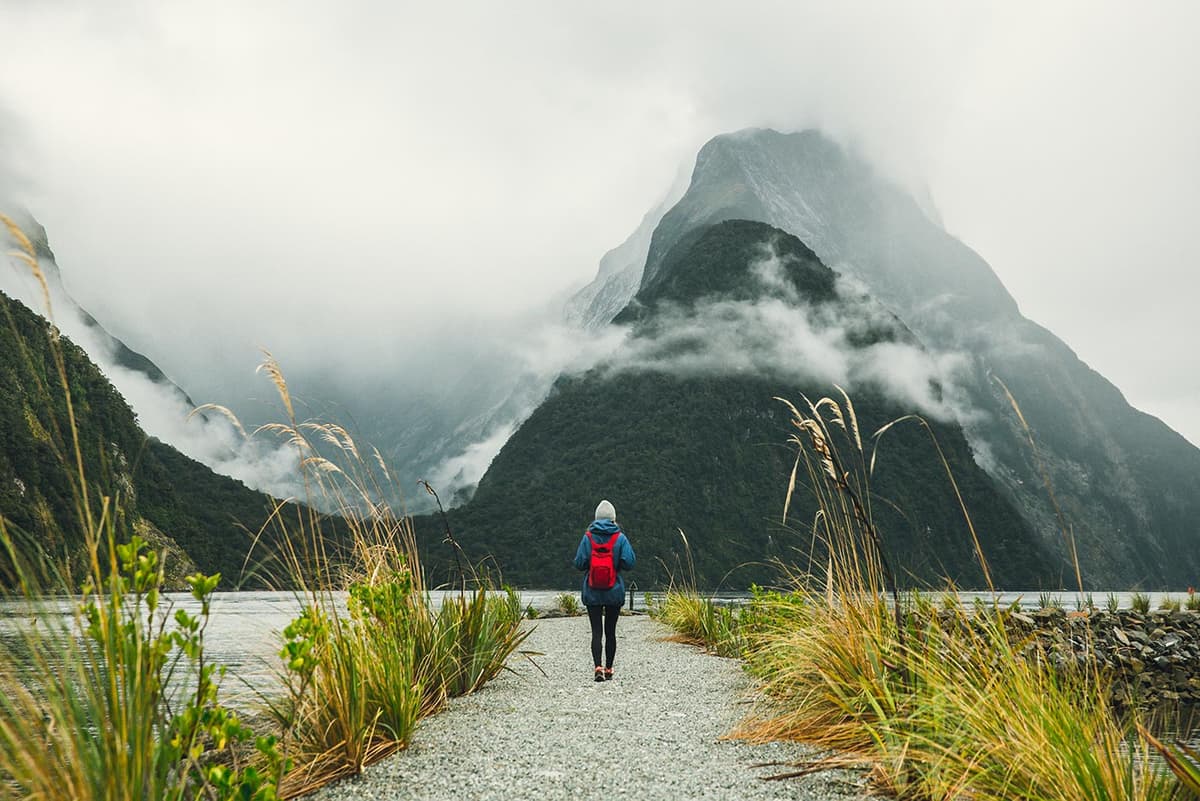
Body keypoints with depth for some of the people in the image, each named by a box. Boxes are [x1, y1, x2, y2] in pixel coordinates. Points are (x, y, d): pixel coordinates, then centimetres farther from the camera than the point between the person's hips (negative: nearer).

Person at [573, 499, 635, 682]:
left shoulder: (588, 537, -3)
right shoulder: (620, 538, -5)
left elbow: (579, 564, -5)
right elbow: (629, 563, -10)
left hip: (592, 593, 0)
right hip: (615, 592, 0)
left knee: (596, 631, 0)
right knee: (610, 631, 11)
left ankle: (598, 667, -15)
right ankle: (609, 669, 17)